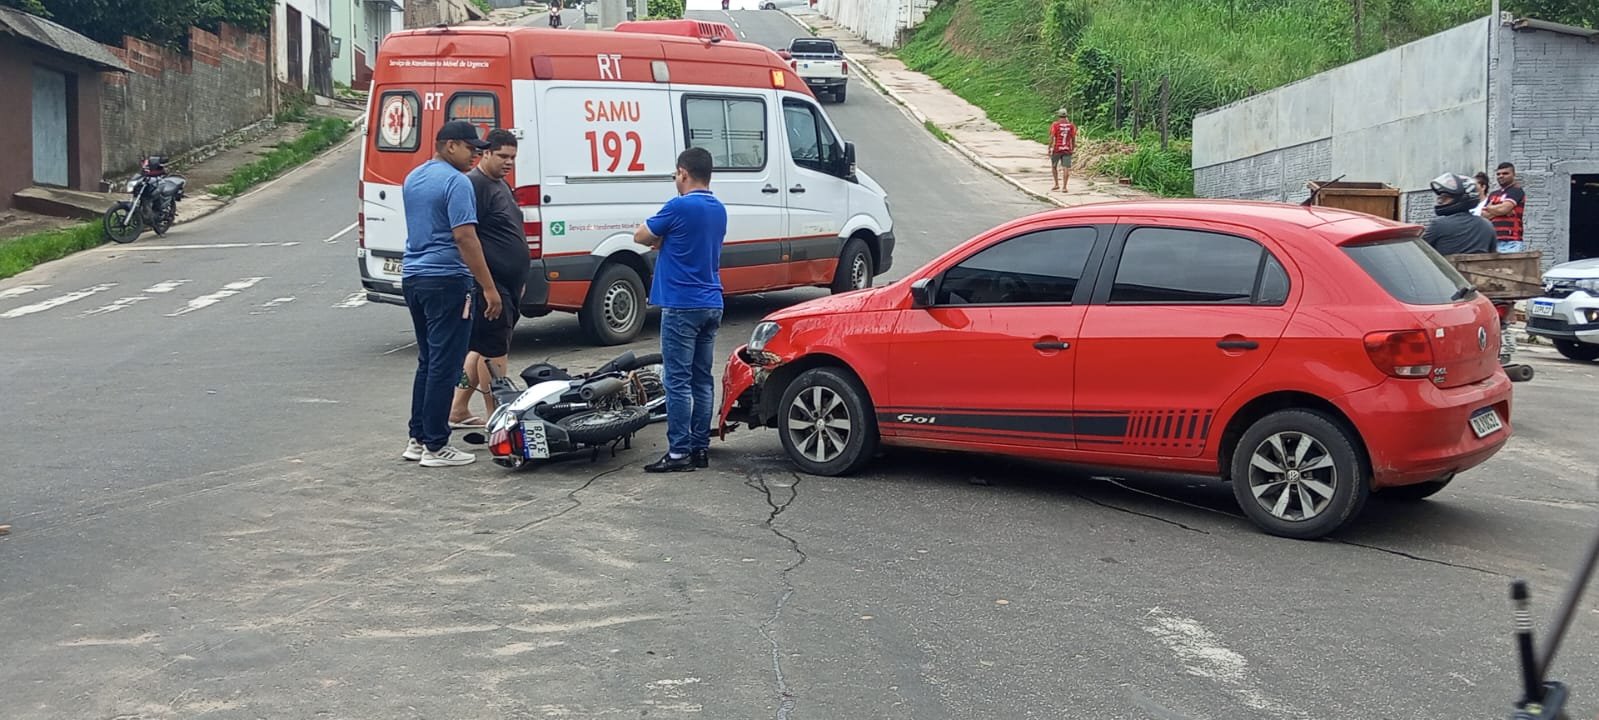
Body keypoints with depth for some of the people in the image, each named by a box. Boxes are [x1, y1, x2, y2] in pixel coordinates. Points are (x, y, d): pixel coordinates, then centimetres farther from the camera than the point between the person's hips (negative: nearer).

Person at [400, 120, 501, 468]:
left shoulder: (413, 178, 15)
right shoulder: (456, 182, -14)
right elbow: (464, 237, -21)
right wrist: (489, 288, -19)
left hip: (413, 277, 9)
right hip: (446, 281, -9)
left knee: (428, 362, 17)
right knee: (444, 366, -4)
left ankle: (417, 439, 19)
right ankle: (435, 446, -1)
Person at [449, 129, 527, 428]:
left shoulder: (501, 185, 19)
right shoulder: (474, 185, -13)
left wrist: (520, 279, 27)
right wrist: (484, 285, -25)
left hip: (509, 284, 10)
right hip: (490, 284, -10)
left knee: (480, 348, 15)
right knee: (493, 351, -6)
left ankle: (459, 410, 24)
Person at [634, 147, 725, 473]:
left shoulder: (679, 207, -14)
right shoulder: (719, 210, 12)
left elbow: (641, 236, -2)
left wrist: (660, 239, 15)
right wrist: (667, 239, 7)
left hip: (682, 306, -8)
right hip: (712, 305, 8)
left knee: (678, 381, -5)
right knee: (702, 379, 10)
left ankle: (679, 452, -5)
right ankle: (701, 448, 14)